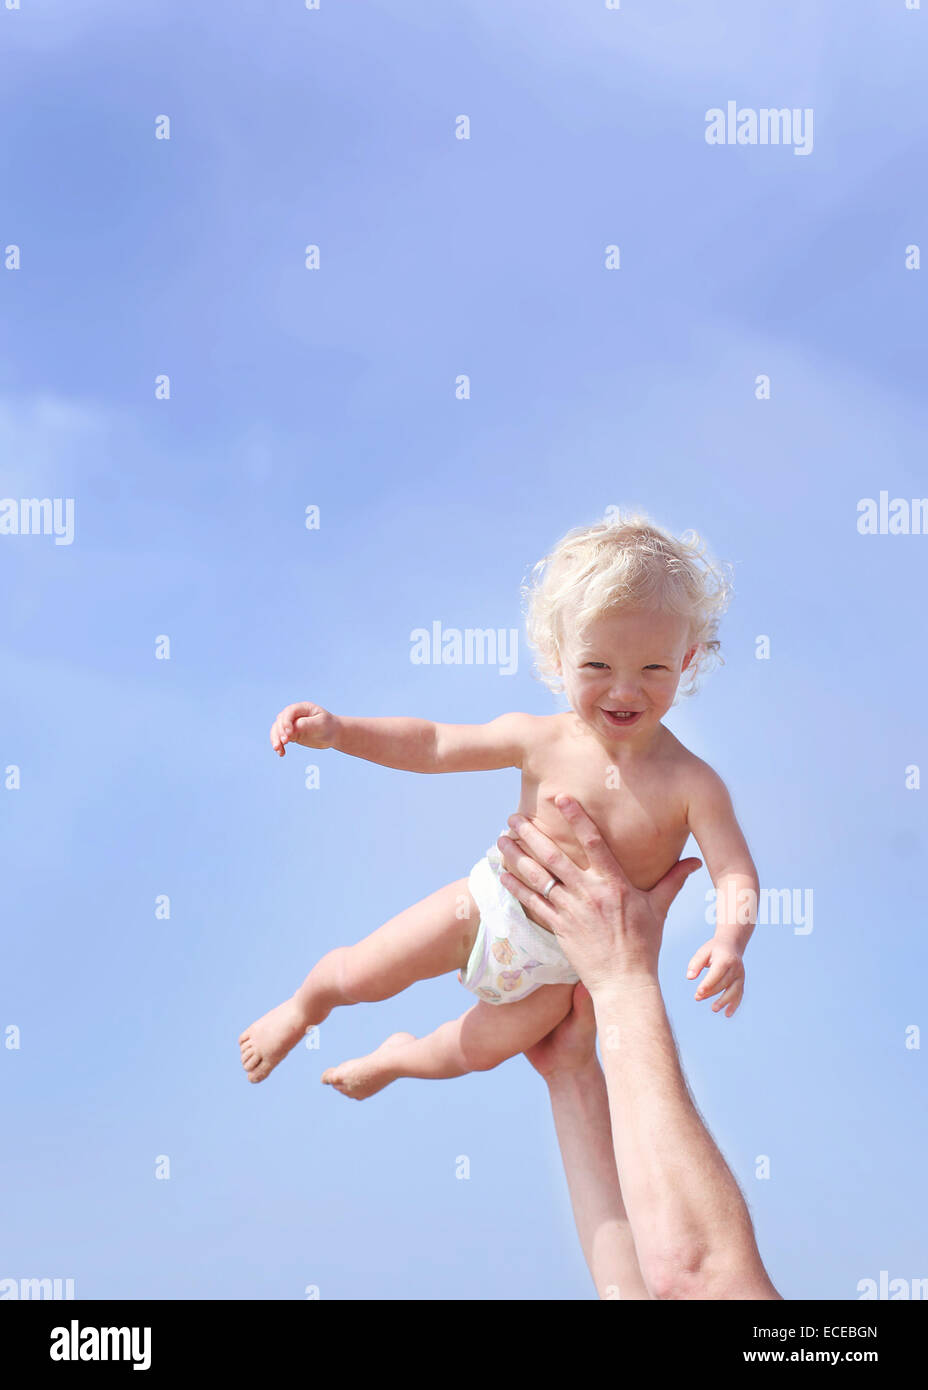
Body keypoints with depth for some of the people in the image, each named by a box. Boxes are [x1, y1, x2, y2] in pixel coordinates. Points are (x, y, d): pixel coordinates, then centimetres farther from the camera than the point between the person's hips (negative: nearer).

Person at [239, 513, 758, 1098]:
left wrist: (730, 942, -47)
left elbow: (737, 876, -25)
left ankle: (401, 1056, 50)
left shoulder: (692, 783, -25)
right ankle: (305, 1006, 39)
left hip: (564, 965, 0)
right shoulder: (540, 739, -19)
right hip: (492, 907, 1)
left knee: (482, 1049, 14)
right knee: (359, 974, 1)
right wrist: (336, 731, -24)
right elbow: (432, 746, -12)